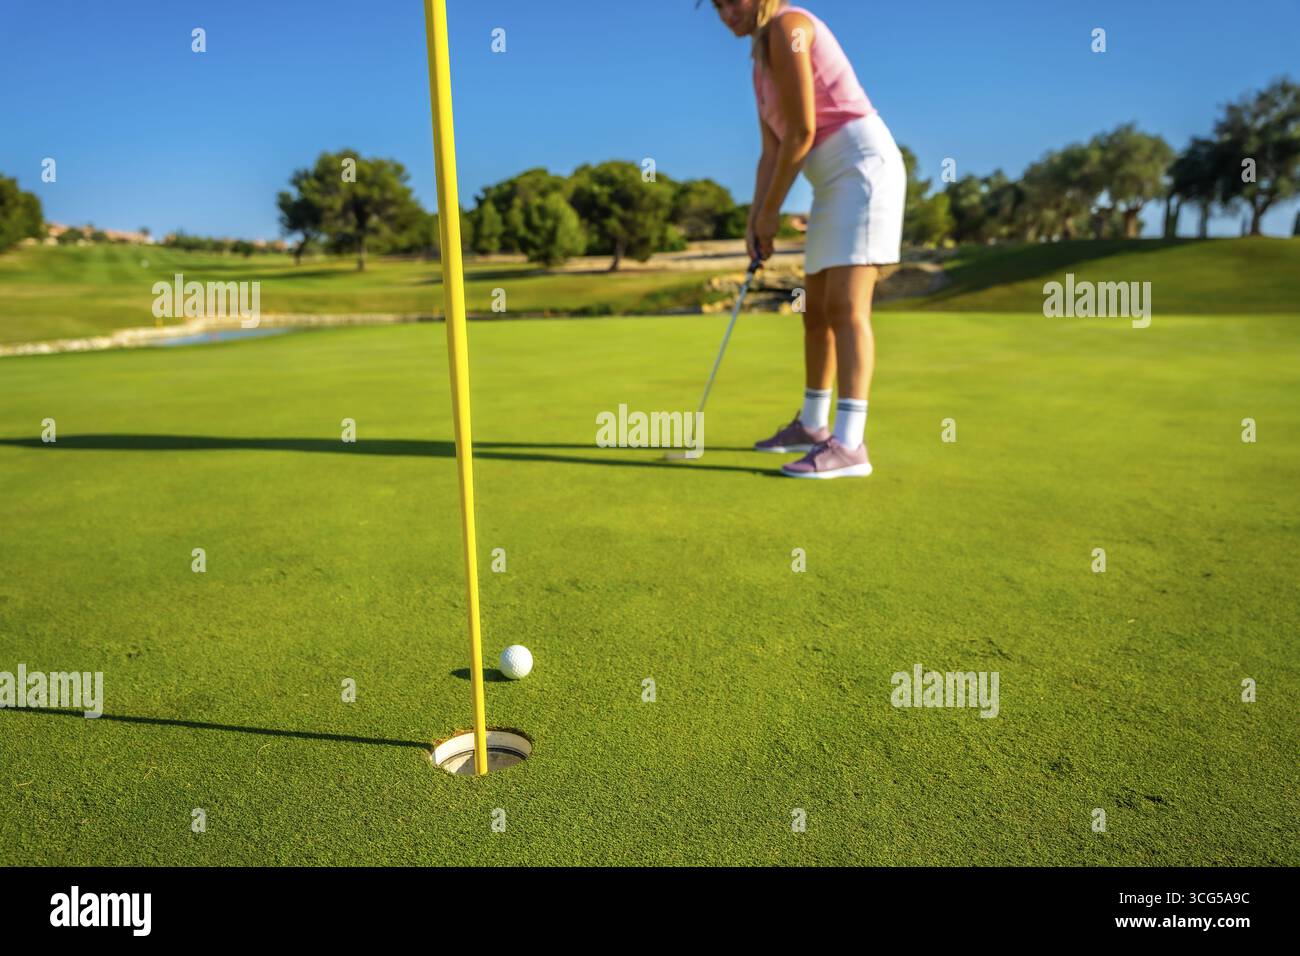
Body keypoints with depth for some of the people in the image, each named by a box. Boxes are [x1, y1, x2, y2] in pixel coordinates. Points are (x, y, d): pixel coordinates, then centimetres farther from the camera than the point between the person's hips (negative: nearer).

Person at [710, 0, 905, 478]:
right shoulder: (762, 61, 19)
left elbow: (801, 132, -15)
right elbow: (772, 151, 16)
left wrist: (772, 210, -8)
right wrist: (755, 221, 6)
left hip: (863, 166, -10)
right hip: (833, 182, 10)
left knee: (846, 306, -20)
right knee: (816, 310, 12)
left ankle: (849, 444, -23)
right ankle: (812, 425, 24)